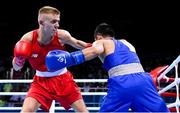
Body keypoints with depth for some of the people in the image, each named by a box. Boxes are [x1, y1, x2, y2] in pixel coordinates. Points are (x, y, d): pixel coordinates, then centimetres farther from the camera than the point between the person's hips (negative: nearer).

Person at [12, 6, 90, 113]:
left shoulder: (62, 35, -21)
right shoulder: (28, 39, -20)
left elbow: (77, 44, 1)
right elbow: (16, 67, -10)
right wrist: (19, 59, -32)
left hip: (63, 79, 1)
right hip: (41, 80, -1)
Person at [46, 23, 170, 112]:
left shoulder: (100, 42, 18)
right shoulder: (125, 42, 33)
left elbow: (96, 50, -6)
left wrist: (69, 58, -12)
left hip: (121, 84, -3)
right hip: (142, 79, 4)